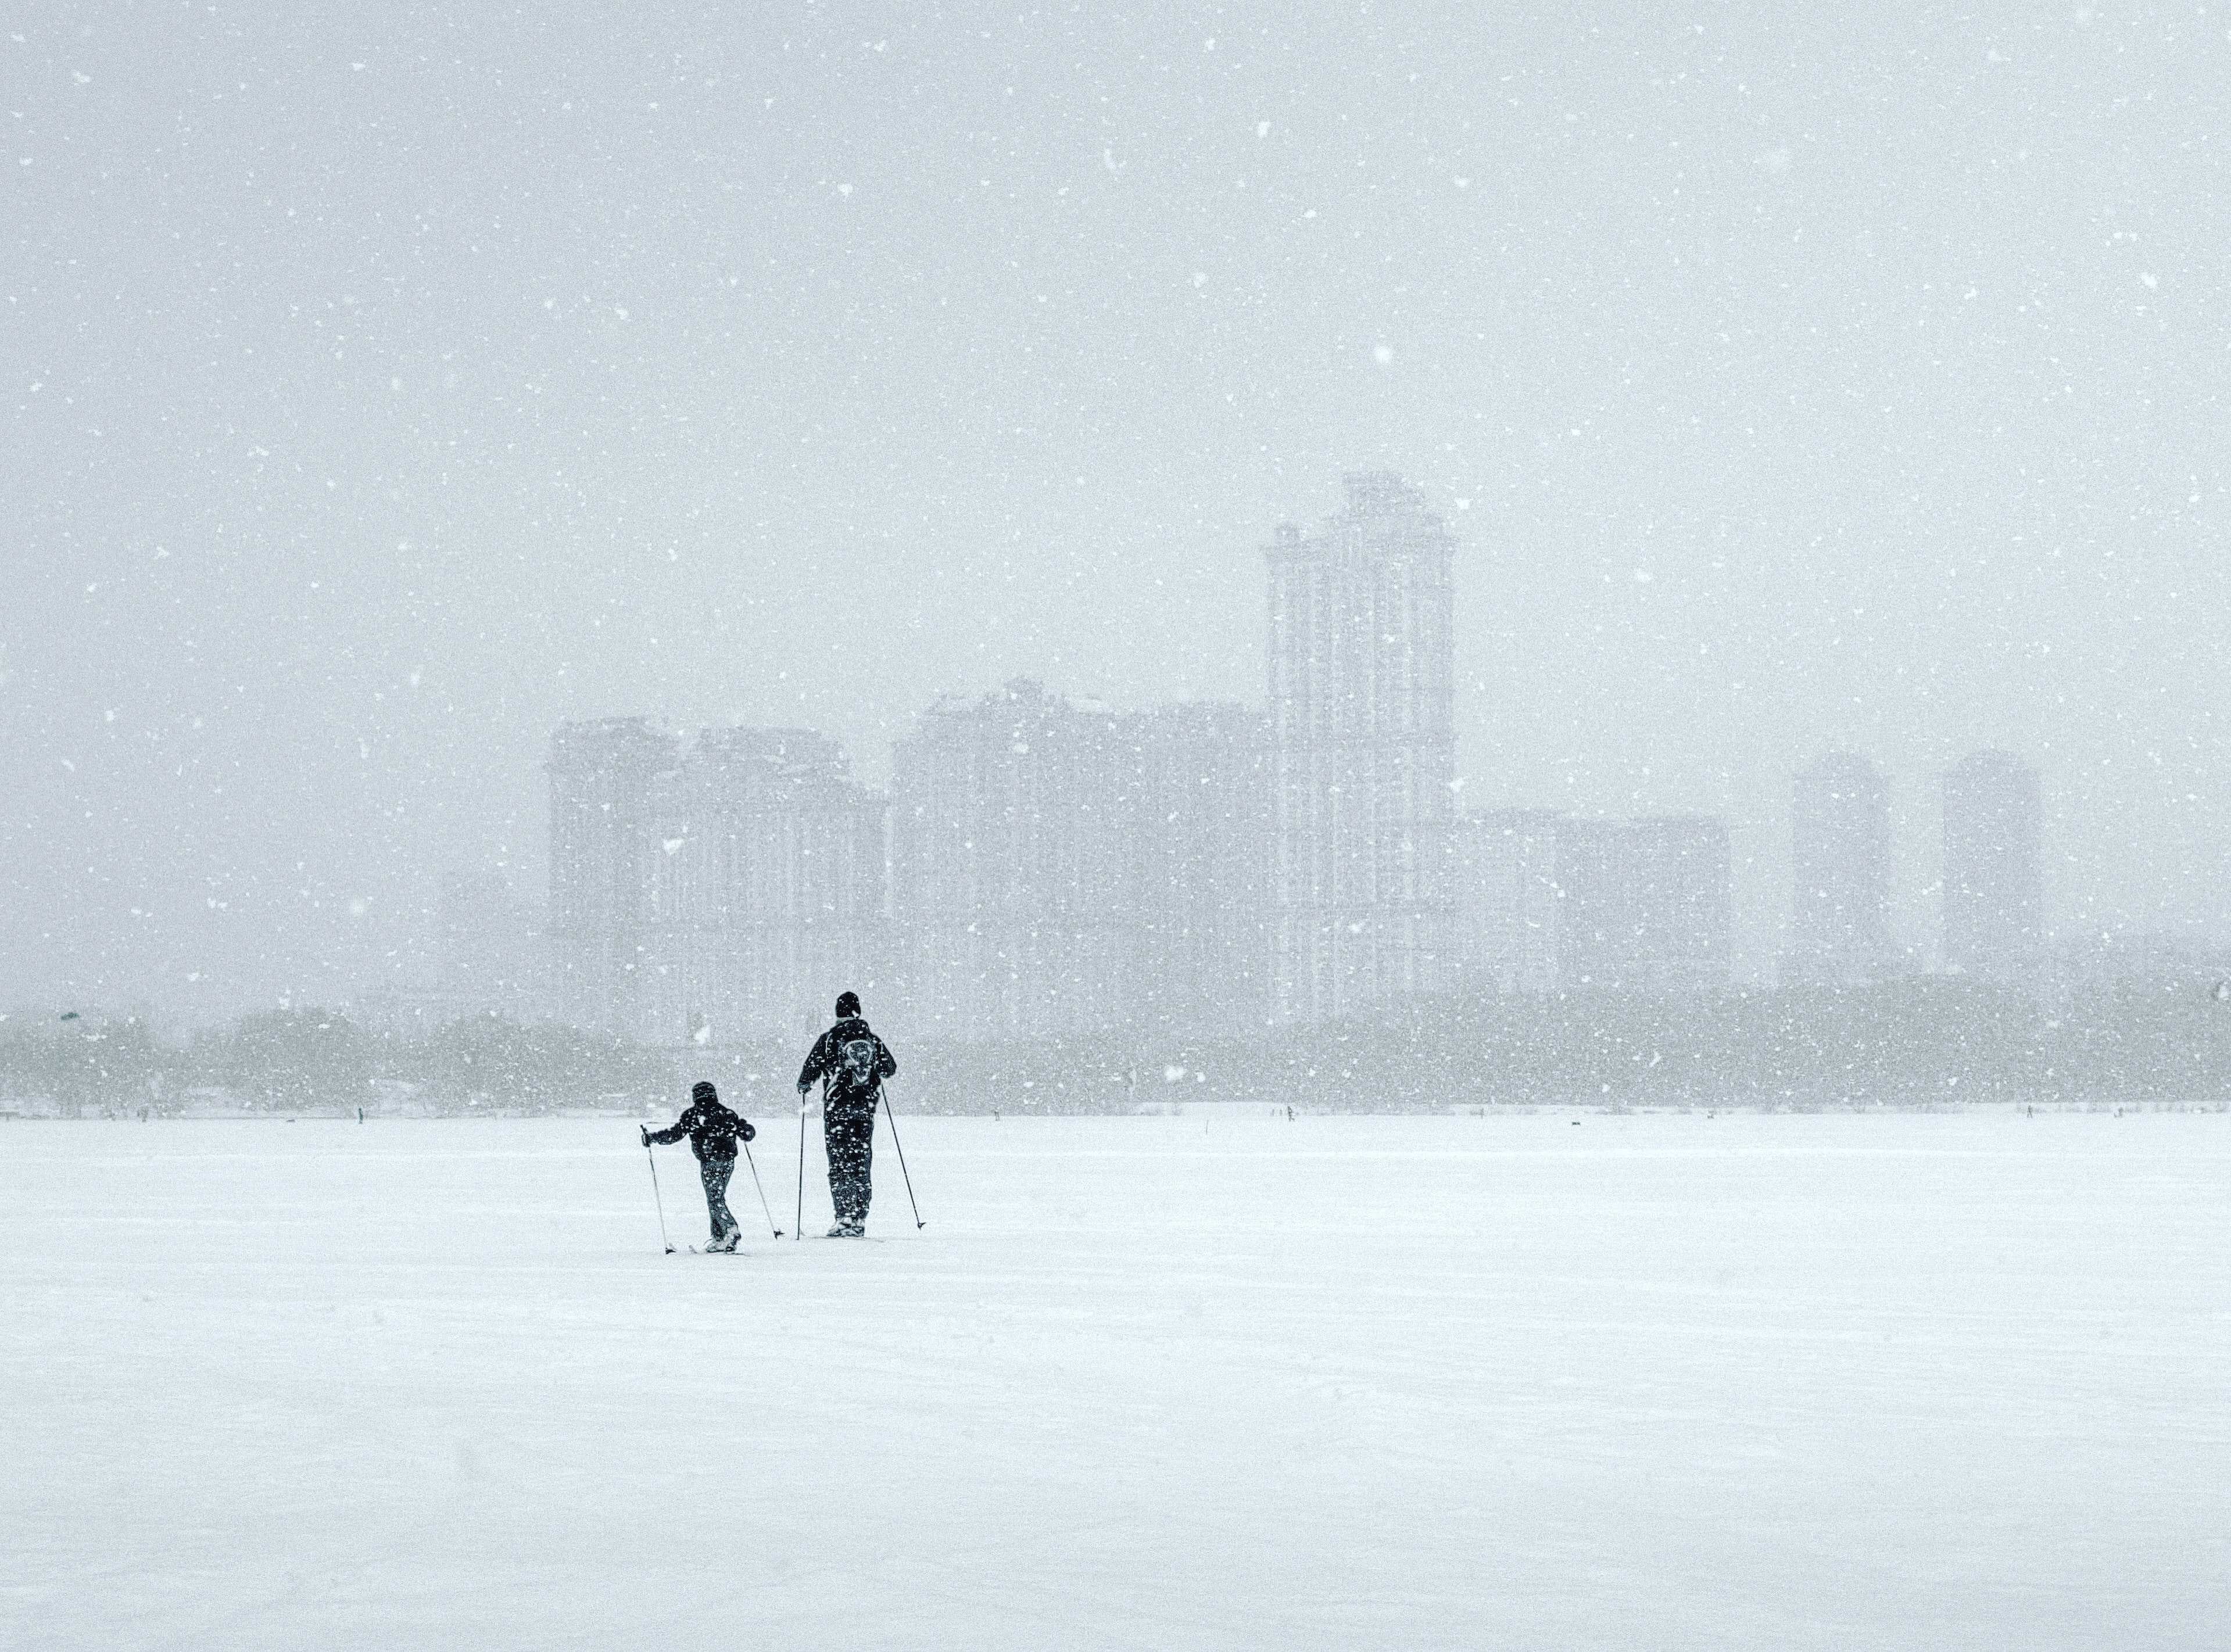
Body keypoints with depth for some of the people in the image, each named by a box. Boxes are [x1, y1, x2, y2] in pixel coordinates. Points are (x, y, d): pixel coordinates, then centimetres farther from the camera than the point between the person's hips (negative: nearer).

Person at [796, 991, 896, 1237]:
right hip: (865, 1108, 3)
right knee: (862, 1162, 9)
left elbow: (810, 1070, -5)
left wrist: (802, 1090, 15)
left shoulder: (829, 1039, -6)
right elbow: (890, 1068, 17)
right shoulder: (872, 1039, 4)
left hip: (837, 1107, -3)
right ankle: (860, 1219, 8)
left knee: (840, 1163, 0)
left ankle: (845, 1217, -9)